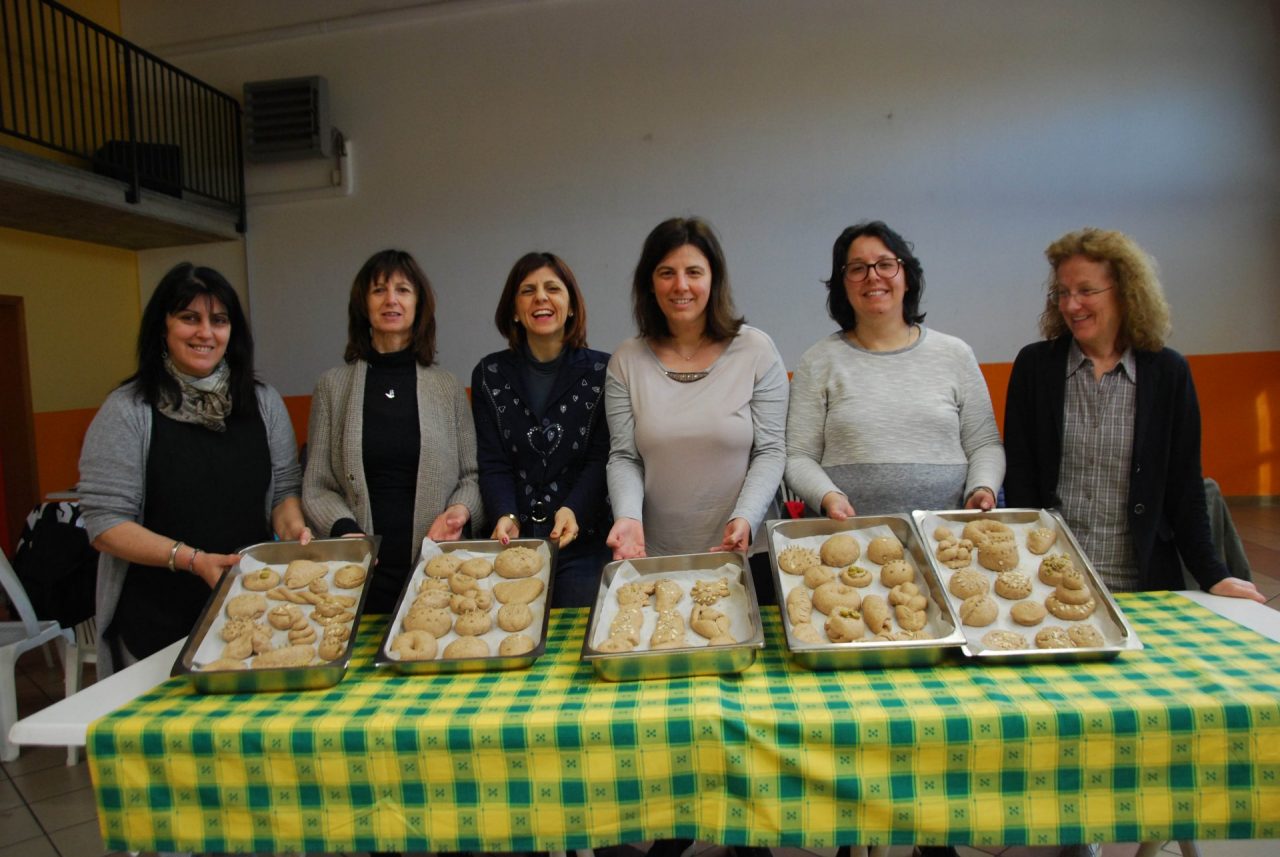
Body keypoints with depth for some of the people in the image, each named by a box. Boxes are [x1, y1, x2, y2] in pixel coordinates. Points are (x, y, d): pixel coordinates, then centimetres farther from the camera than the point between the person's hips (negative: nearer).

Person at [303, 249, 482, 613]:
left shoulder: (449, 388, 7)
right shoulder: (333, 385, 6)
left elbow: (472, 475, 9)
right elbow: (316, 487, 6)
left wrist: (459, 510, -11)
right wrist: (345, 529, -12)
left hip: (435, 566, 0)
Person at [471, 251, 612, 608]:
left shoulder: (602, 370, 0)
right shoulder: (490, 374, 6)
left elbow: (601, 458, -4)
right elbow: (493, 464, 1)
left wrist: (574, 510, -21)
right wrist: (506, 516, -17)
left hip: (584, 541, -1)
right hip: (514, 540, 1)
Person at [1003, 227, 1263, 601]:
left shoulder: (1168, 372, 0)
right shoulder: (1034, 364, -2)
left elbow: (1183, 486, 3)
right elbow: (1019, 476, -3)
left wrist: (1212, 576, -1)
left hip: (1142, 581, 1)